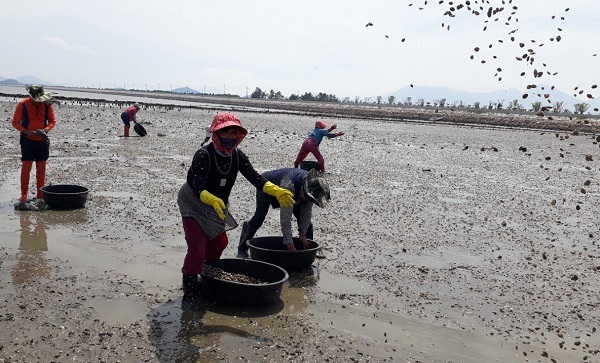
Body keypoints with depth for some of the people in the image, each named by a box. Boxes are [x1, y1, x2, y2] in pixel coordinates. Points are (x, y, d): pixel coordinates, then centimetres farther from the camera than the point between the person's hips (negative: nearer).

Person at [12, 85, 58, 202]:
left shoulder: (47, 105, -2)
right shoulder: (22, 105, -7)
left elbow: (53, 121, 7)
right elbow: (15, 122, -3)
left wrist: (46, 130, -13)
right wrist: (27, 132, -19)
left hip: (42, 141, 2)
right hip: (27, 141, -2)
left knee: (41, 169, 6)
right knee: (26, 168, -4)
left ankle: (40, 194, 15)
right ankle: (23, 195, 4)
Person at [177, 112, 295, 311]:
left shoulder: (237, 156, -11)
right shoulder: (203, 155, -30)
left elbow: (254, 177, -17)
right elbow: (197, 187, -40)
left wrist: (276, 191, -33)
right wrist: (213, 200, -60)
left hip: (216, 205, 8)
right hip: (193, 204, -7)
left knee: (218, 242, 21)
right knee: (197, 249, -16)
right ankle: (189, 294, -6)